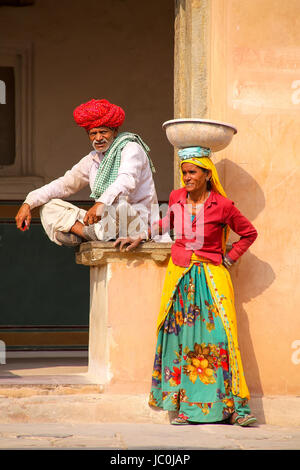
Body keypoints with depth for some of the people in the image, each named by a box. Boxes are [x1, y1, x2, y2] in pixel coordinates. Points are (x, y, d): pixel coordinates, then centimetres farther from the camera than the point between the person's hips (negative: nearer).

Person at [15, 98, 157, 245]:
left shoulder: (131, 149, -6)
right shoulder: (93, 159, 17)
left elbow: (127, 180, -27)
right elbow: (63, 185, 18)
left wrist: (101, 203, -45)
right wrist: (28, 203, 4)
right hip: (106, 223, 8)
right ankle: (86, 232, -26)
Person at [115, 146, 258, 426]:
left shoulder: (222, 206, -6)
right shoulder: (176, 198, 5)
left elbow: (249, 233, 9)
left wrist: (229, 259, 3)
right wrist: (140, 238, 21)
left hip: (211, 276, -3)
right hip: (180, 274, 3)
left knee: (219, 337, -10)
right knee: (181, 339, -3)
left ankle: (235, 408, -6)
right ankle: (185, 407, 0)